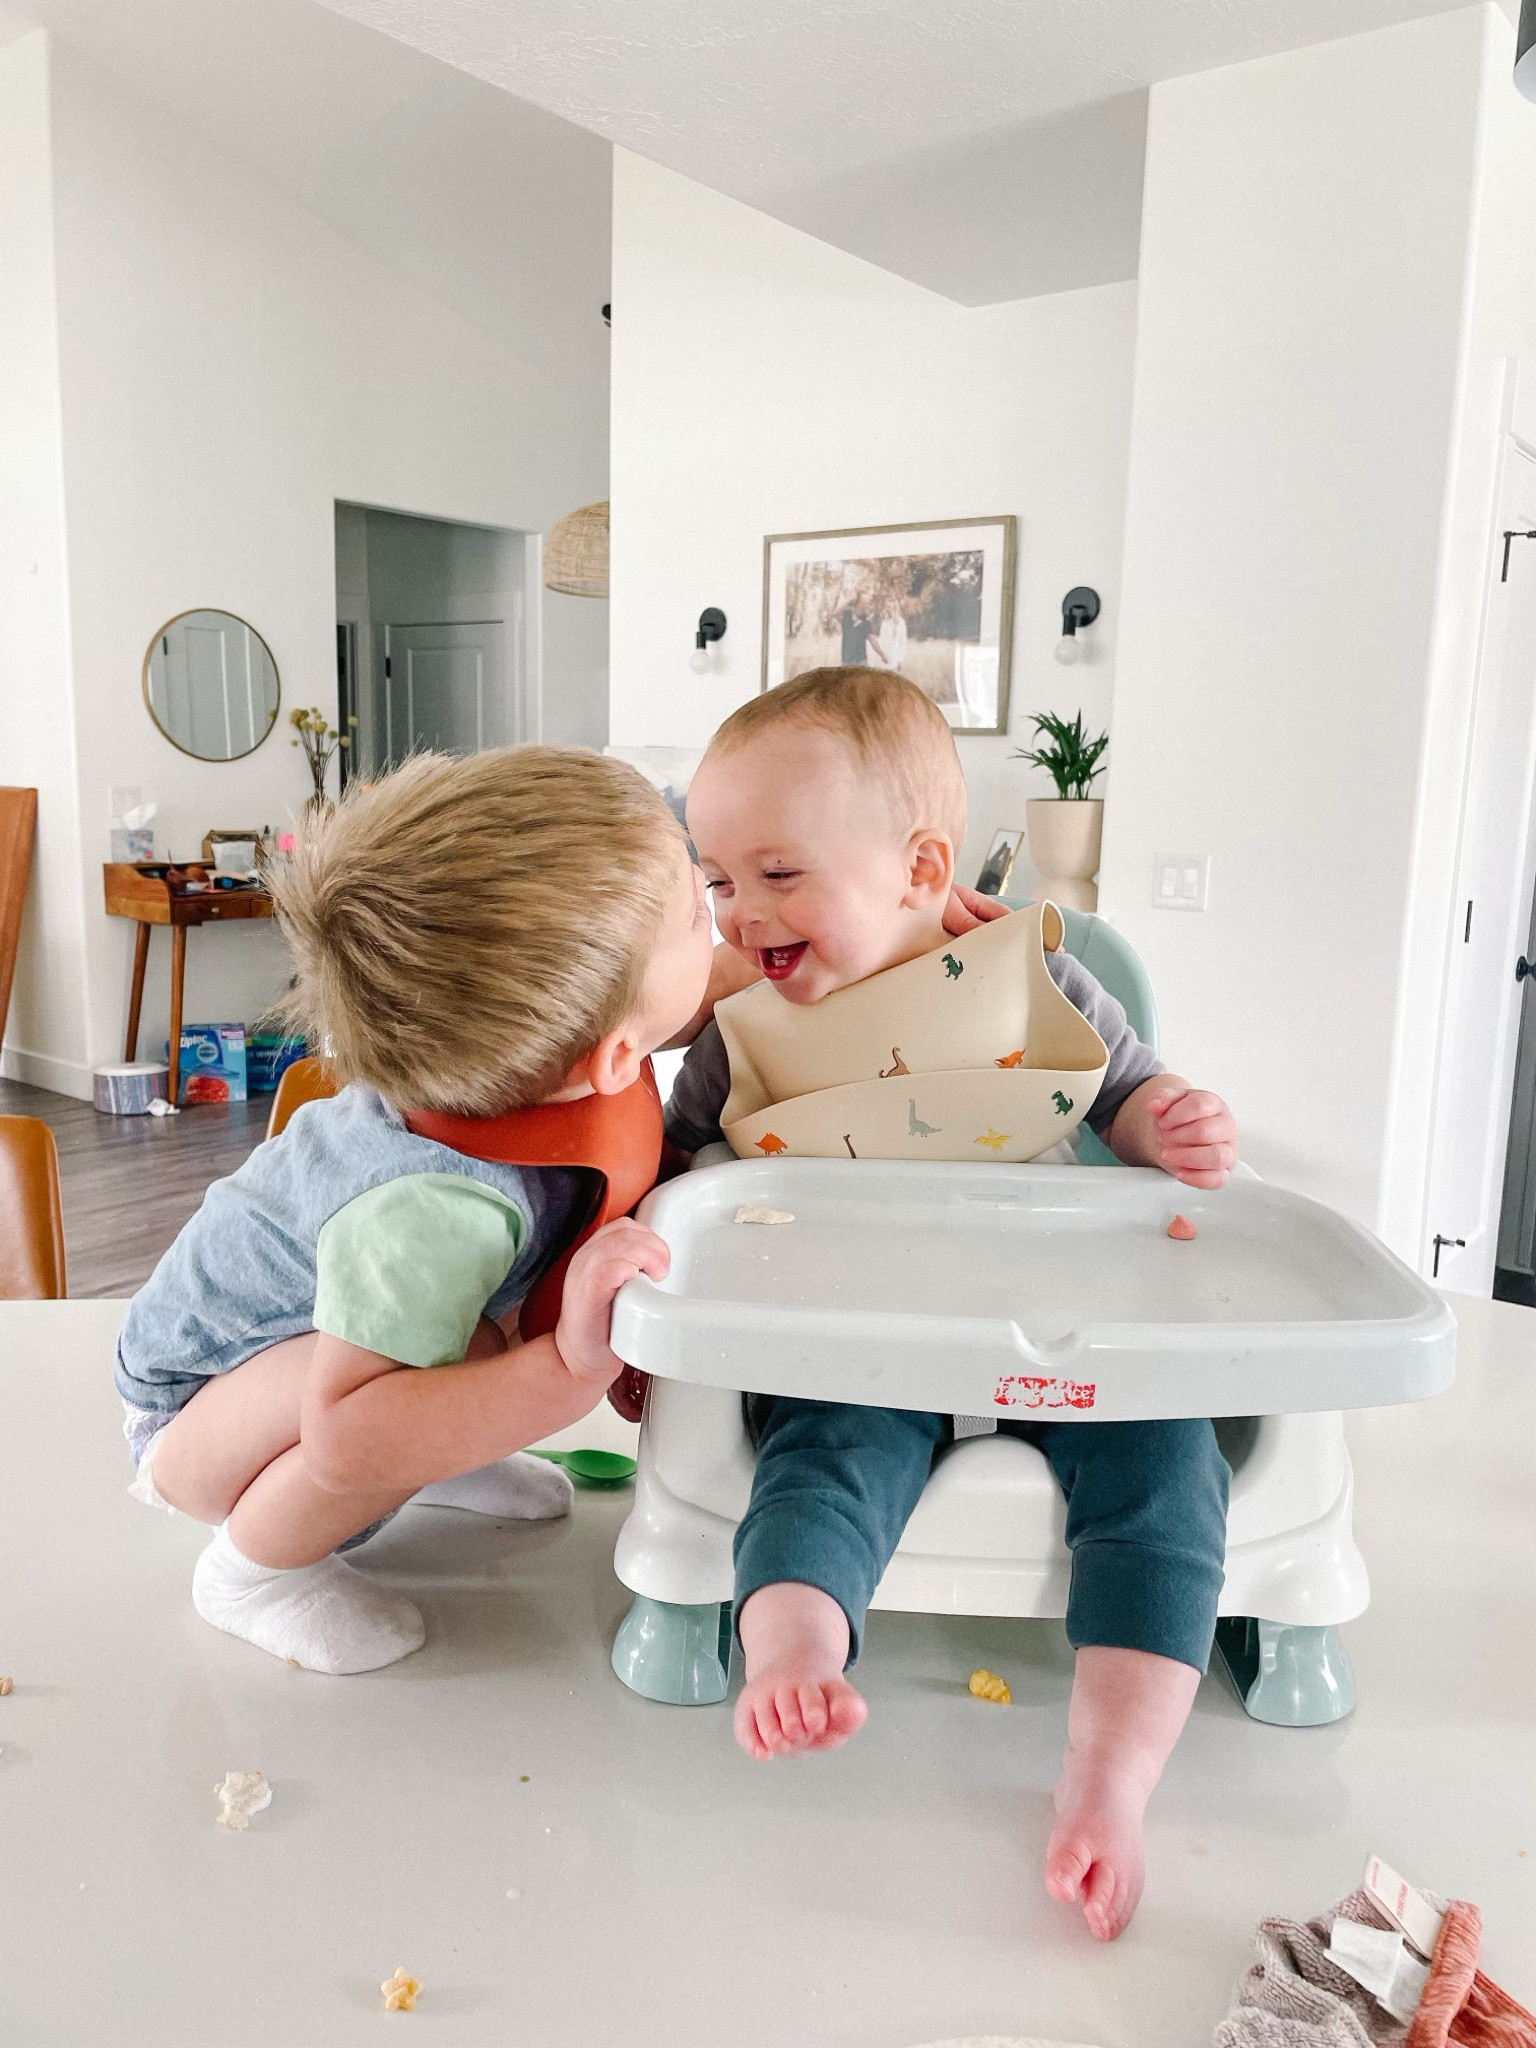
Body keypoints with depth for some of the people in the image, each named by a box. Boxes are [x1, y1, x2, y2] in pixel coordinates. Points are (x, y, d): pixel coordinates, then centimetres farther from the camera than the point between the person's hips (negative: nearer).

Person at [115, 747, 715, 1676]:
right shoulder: (430, 1210, -44)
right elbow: (346, 1439, -46)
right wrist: (572, 1368, -53)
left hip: (296, 1341, 8)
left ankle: (425, 1460, 17)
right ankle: (255, 1565, -8)